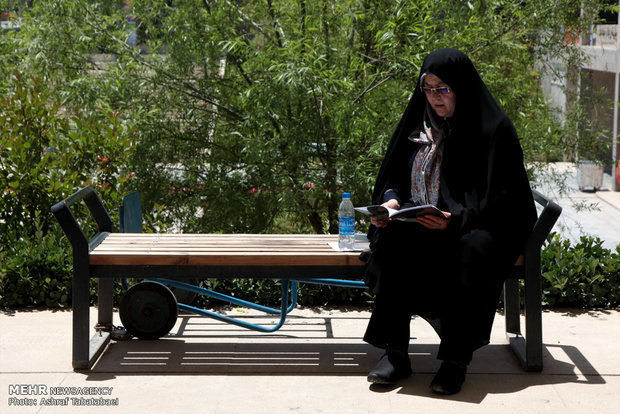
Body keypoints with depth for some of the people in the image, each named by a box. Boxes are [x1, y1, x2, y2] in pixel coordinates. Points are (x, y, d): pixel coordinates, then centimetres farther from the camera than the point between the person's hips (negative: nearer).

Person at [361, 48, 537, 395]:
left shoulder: (494, 129, -5)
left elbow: (501, 199, -11)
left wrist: (455, 220, -25)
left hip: (477, 226, -4)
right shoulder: (419, 125, 12)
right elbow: (395, 176, 16)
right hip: (419, 223, 4)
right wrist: (392, 199, -8)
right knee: (393, 240, -30)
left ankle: (456, 358, -26)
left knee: (470, 250, -38)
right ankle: (396, 353, -26)